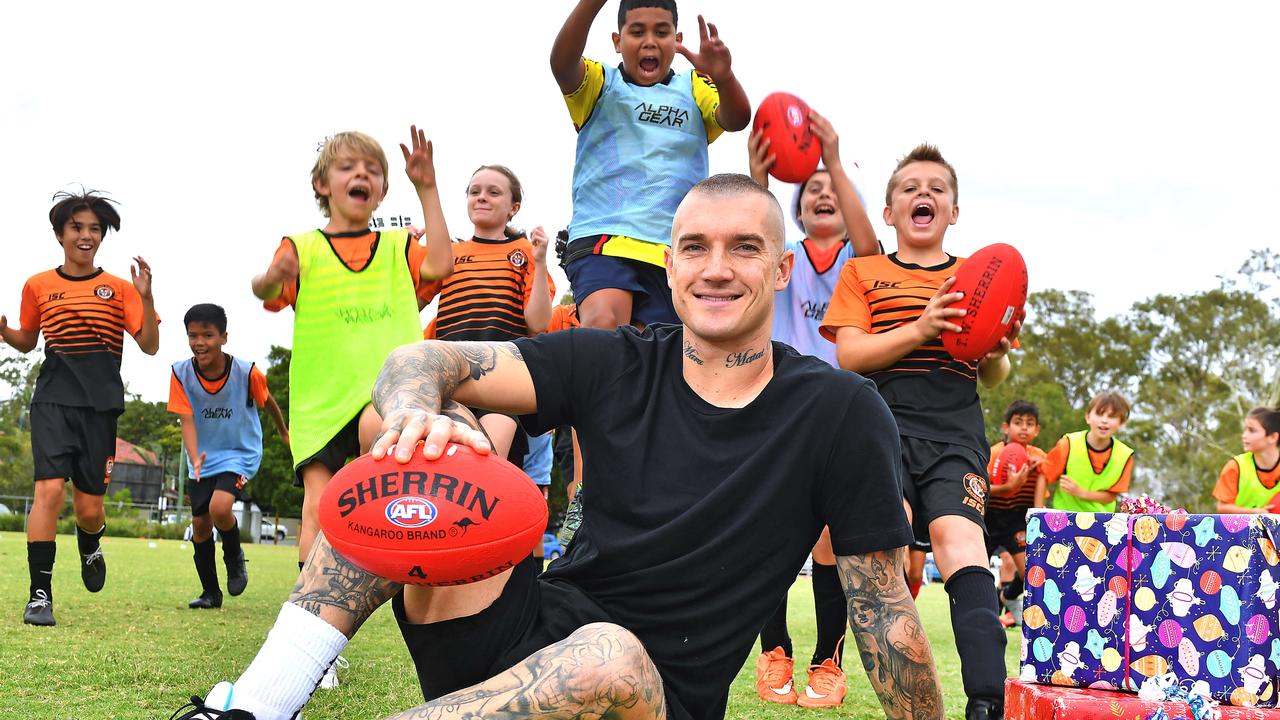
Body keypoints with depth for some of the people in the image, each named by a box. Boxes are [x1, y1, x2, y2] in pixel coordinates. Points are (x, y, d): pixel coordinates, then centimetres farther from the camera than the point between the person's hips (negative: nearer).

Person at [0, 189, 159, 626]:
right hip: (53, 401, 0)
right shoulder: (38, 286, 8)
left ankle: (90, 545, 40)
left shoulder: (118, 289, 5)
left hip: (100, 406, 0)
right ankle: (39, 595, -13)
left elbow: (150, 346, 1)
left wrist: (145, 297, -13)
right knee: (50, 489, -19)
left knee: (89, 509, 3)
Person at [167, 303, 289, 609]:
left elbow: (268, 401, 1)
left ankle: (234, 557, 5)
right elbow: (187, 420, -18)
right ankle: (210, 592, 25)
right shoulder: (181, 373, -15)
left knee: (219, 507, -27)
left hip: (241, 454, -3)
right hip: (203, 459, 3)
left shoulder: (247, 372, -19)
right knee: (200, 524, 5)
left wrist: (284, 432, 18)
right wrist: (195, 459, -35)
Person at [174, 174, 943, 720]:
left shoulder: (840, 413, -4)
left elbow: (884, 608, 0)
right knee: (436, 443, -16)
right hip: (527, 639, 3)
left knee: (607, 656, -39)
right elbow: (419, 362, -6)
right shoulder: (618, 366, 2)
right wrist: (415, 412, -30)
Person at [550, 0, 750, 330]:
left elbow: (736, 119, -4)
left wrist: (723, 78, -28)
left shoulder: (694, 89, 16)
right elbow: (562, 63, -12)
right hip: (602, 238, -3)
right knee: (602, 326, -29)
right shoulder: (600, 84, 10)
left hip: (674, 252, 3)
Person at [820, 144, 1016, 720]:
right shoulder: (863, 272, 17)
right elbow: (849, 354, 2)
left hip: (955, 432, 0)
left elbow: (993, 379, 19)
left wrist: (995, 354, -5)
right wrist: (921, 330, -13)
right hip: (882, 423, 0)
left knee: (958, 537, -23)